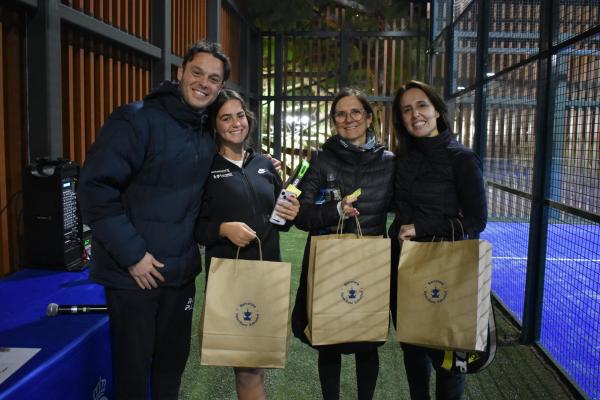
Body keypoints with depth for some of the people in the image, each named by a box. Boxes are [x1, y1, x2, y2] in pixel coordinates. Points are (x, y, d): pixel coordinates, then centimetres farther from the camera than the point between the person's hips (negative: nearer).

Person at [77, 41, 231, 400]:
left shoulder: (207, 134, 6)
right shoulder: (137, 120, -16)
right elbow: (96, 188, -20)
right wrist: (132, 254, -19)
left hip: (181, 271, 6)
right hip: (134, 271, -6)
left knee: (173, 360, 19)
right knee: (133, 366, 9)